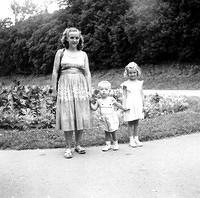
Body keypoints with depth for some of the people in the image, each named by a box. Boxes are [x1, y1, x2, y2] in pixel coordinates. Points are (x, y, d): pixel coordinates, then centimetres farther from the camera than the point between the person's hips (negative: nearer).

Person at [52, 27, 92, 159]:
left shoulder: (83, 54, 10)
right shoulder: (60, 53, 5)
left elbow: (87, 73, 9)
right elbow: (55, 72, 4)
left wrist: (89, 90, 2)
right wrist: (54, 89, -1)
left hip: (81, 87, 2)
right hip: (65, 87, -2)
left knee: (81, 117, 3)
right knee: (67, 117, -2)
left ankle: (78, 145, 18)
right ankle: (68, 147, 7)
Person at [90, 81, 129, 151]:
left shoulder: (111, 99, -4)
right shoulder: (99, 101, -1)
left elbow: (117, 105, 11)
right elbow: (94, 108, -3)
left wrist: (124, 109, 20)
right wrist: (92, 103, -17)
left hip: (112, 119, -2)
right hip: (104, 120, 2)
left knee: (113, 132, 4)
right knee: (107, 133, 9)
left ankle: (115, 144, 19)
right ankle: (108, 145, 18)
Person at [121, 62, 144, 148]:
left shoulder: (139, 83, 7)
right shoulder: (126, 84, -3)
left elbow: (141, 94, 11)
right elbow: (124, 96, -3)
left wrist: (142, 105, 8)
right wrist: (124, 106, -8)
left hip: (138, 105, 3)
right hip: (130, 106, -3)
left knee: (136, 123, 9)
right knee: (130, 123, 2)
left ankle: (136, 139, 17)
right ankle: (131, 140, 9)